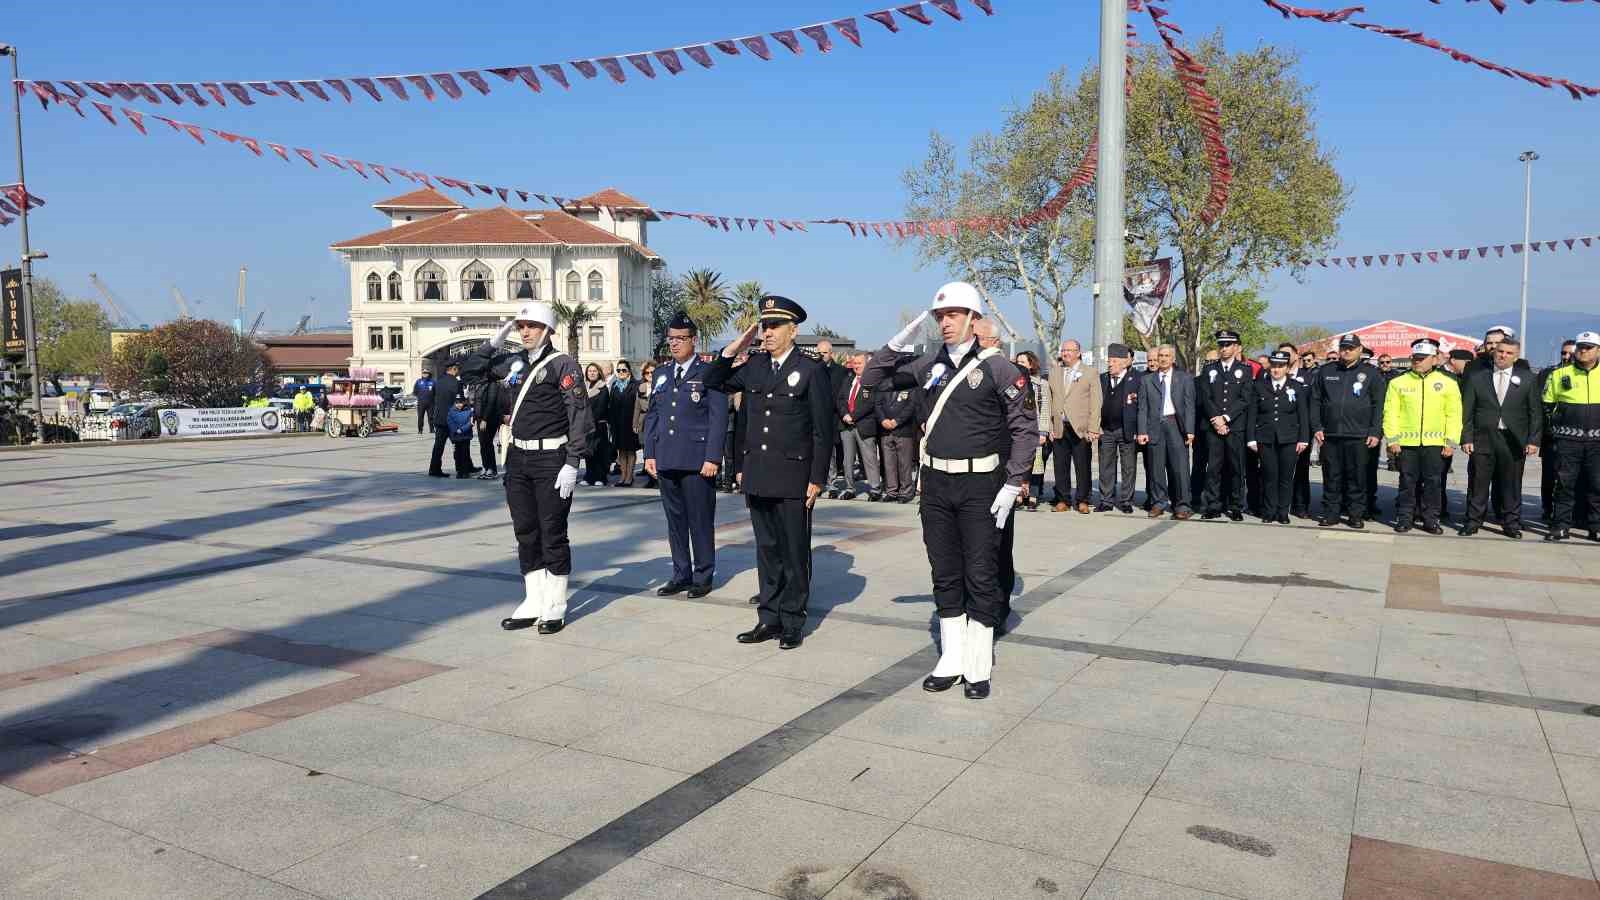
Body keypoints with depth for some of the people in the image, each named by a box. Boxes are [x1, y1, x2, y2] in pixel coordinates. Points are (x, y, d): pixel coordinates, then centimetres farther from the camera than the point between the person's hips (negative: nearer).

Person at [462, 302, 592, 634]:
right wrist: (495, 340, 6)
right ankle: (533, 602, 22)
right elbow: (473, 370, 19)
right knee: (525, 532, 11)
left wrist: (572, 464, -18)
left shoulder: (563, 364, -9)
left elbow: (579, 416, -13)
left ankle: (555, 606, 12)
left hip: (551, 460, -6)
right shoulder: (512, 361, 9)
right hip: (517, 457, 6)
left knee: (552, 533, 1)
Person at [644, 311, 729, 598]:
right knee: (674, 519, 11)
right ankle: (681, 574, 20)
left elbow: (719, 418, -7)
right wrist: (649, 453, 9)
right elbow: (651, 415, 17)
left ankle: (703, 577, 12)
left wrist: (712, 457, -13)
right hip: (666, 461, 5)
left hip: (698, 461, -5)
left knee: (700, 520, 1)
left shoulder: (709, 373, -2)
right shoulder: (661, 374, 15)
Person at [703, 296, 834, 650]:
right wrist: (734, 348, 3)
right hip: (758, 476, 5)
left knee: (794, 553, 5)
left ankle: (792, 623, 15)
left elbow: (823, 430, -7)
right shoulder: (754, 366, 9)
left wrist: (817, 479, -10)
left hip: (793, 479, -5)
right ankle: (769, 619, 22)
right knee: (767, 550, 13)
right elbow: (713, 383, 17)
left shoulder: (812, 371, -6)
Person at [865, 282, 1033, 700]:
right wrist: (898, 343, -3)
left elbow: (1025, 426, -6)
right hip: (935, 483, 5)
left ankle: (979, 668, 14)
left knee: (981, 577, 3)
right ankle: (951, 661, 24)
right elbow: (874, 379, 12)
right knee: (945, 576, 12)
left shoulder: (996, 366, -6)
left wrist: (1013, 484, -11)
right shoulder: (927, 364, 6)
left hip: (981, 485, -4)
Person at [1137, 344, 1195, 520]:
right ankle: (1159, 502, 15)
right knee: (1156, 467, 4)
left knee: (1180, 466, -6)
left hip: (1176, 425, -2)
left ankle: (1182, 505, 0)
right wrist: (1142, 431, -2)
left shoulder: (1185, 379, 9)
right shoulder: (1147, 380, 11)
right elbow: (1143, 408, 7)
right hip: (1155, 426, 2)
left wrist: (1189, 430, -7)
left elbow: (1189, 406, 3)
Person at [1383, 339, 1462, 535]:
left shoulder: (1448, 384, 5)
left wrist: (1451, 442, -3)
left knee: (1433, 482, 5)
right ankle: (1403, 519, 13)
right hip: (1406, 443, 0)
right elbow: (1391, 413, 2)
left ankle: (1431, 520, 14)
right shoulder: (1398, 383, 5)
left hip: (1434, 443, 0)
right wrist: (1392, 439, -5)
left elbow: (1454, 415, 3)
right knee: (1407, 482, 6)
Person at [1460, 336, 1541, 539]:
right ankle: (1473, 521, 11)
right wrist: (1466, 438, -3)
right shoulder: (1476, 377, 6)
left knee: (1511, 484, 5)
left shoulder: (1527, 380, 7)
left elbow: (1536, 413, 5)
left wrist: (1533, 440, -3)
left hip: (1514, 440, 0)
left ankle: (1511, 523, 14)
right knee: (1478, 483, 3)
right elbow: (1467, 411, 5)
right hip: (1482, 439, 0)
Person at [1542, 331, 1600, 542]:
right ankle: (1561, 526, 7)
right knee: (1565, 483, 1)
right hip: (1568, 439, -1)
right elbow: (1547, 404, 10)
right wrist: (1555, 425, 2)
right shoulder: (1559, 374, 5)